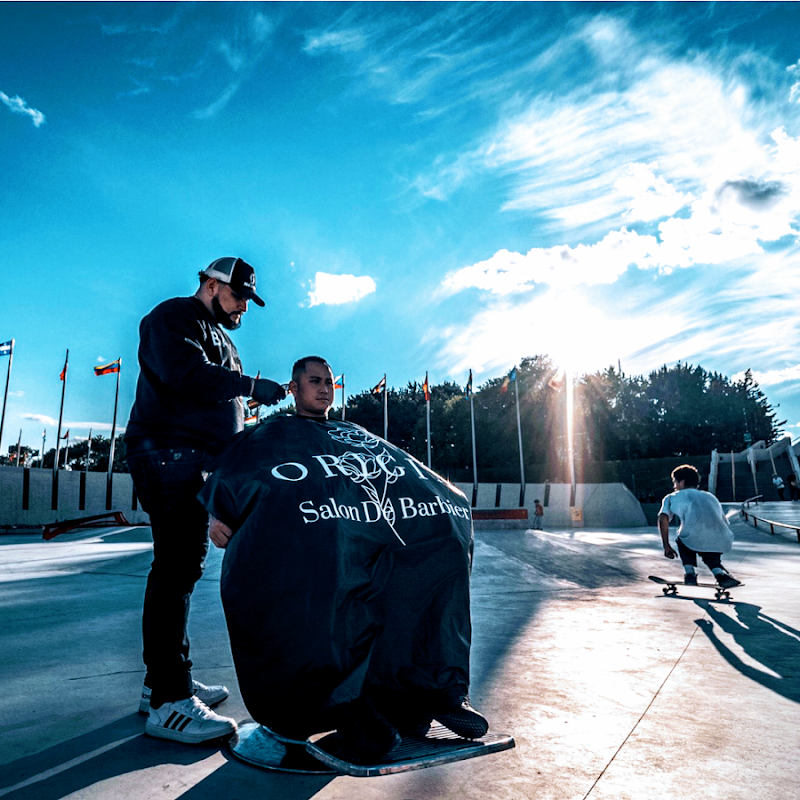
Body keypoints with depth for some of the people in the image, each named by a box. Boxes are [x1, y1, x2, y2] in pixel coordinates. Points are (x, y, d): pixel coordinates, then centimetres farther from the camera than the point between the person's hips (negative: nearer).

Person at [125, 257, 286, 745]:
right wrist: (250, 384, -19)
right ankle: (169, 702, -10)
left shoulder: (222, 339, 28)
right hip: (169, 453, -10)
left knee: (179, 565, 9)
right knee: (178, 565, -14)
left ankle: (163, 681, 18)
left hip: (198, 461, 10)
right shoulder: (173, 318, 0)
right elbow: (185, 374, -21)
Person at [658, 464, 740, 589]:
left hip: (694, 540, -4)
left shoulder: (672, 497, 20)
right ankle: (721, 574, 8)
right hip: (722, 543, 4)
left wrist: (666, 546, 7)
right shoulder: (710, 496, 33)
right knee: (711, 557, 36)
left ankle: (690, 573, 15)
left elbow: (663, 519, 1)